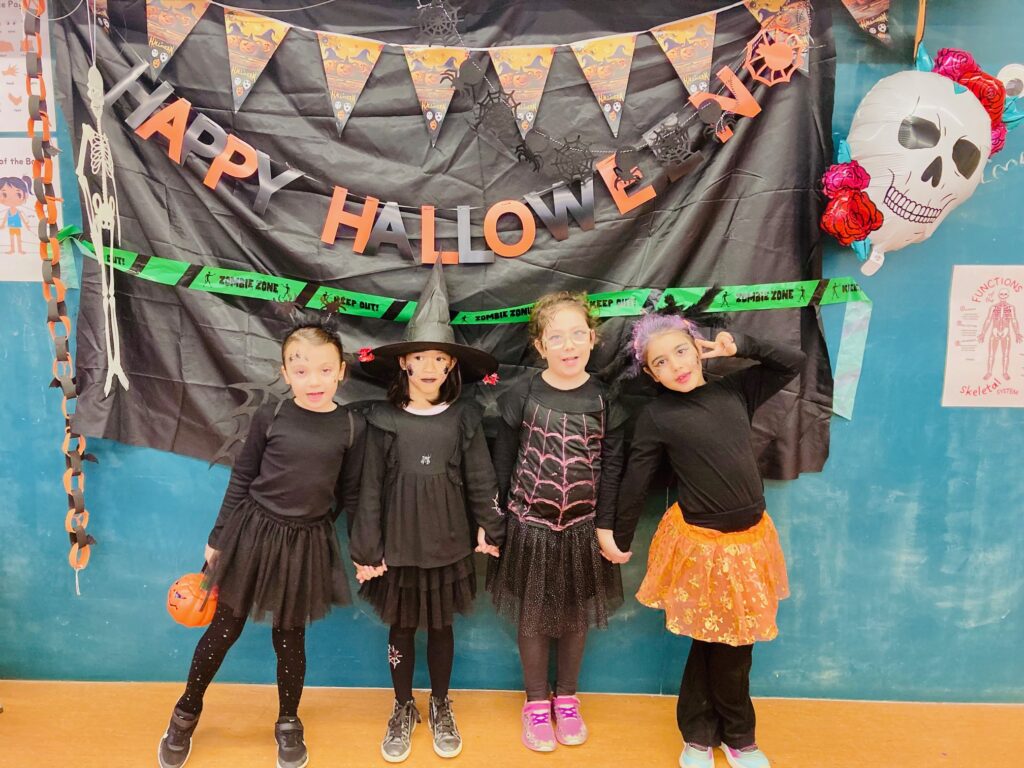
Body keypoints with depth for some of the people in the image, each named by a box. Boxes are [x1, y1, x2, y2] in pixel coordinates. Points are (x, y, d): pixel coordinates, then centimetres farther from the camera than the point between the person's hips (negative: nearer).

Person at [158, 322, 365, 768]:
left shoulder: (352, 427, -7)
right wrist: (217, 539, 5)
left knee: (290, 637, 14)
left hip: (308, 542, 0)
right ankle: (186, 713, 38)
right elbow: (241, 479, 0)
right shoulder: (270, 417, -8)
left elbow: (350, 496, 2)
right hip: (254, 532, 0)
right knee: (225, 629, 13)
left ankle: (288, 723, 37)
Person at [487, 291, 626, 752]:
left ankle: (566, 699, 38)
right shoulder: (522, 395, -9)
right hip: (530, 524, -1)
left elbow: (611, 466, -2)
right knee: (533, 618, 12)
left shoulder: (605, 399, -6)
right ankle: (536, 702, 33)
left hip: (582, 527, 1)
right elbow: (503, 460, -3)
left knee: (575, 618, 16)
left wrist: (606, 525, -4)